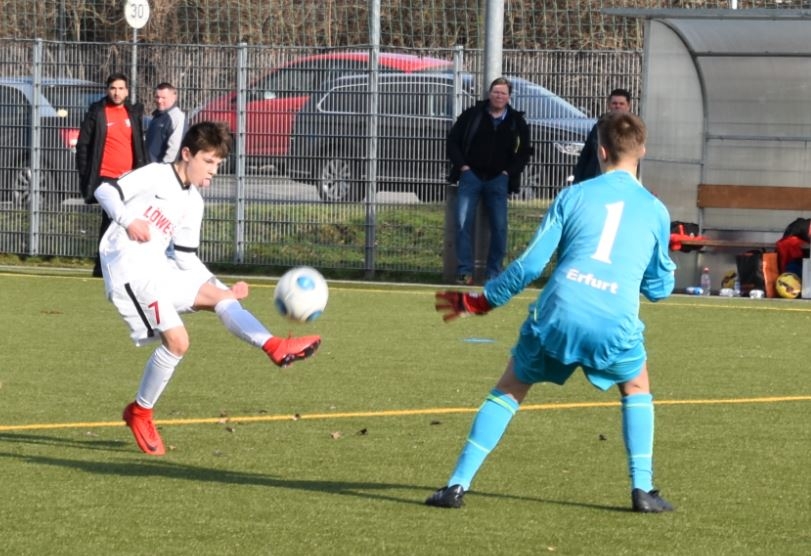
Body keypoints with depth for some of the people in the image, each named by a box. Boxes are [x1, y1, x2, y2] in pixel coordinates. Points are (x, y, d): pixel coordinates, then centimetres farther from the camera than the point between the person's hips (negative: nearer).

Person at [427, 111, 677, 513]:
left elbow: (530, 264, 9)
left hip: (557, 313, 0)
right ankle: (642, 488, 17)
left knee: (509, 389, 18)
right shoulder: (655, 210, 15)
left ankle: (458, 484, 9)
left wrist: (480, 302, 20)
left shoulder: (574, 196, 13)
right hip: (615, 322, 0)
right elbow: (659, 287, 22)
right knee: (637, 389, 29)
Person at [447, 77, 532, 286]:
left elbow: (524, 151, 14)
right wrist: (462, 165, -2)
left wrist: (509, 172, 1)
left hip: (498, 180, 1)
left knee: (499, 227, -3)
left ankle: (494, 273, 5)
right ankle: (465, 271, -6)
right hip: (471, 175, -1)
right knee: (464, 223, -9)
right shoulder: (473, 115, 4)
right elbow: (453, 140, 8)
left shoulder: (517, 122, 7)